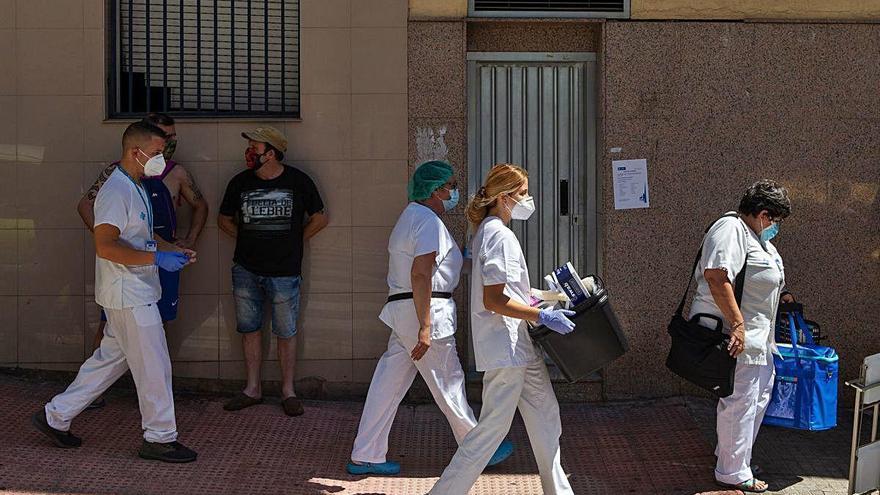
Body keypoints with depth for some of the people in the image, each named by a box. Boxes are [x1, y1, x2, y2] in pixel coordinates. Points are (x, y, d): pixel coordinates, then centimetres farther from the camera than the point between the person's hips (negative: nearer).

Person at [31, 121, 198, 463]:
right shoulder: (116, 190, -19)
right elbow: (105, 246, -26)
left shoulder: (135, 188, 15)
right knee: (154, 367, -2)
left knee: (110, 358, 16)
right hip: (129, 296, -10)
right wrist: (157, 258, -25)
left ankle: (56, 416, 25)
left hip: (137, 292, 10)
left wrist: (175, 250, 11)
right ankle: (160, 438, 9)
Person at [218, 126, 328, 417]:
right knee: (249, 328, 8)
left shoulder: (298, 181, -3)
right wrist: (247, 239, 7)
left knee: (286, 332, 3)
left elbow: (320, 219, 7)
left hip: (285, 270, -3)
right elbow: (224, 219, 17)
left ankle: (288, 391, 14)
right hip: (246, 270, 3)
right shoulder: (240, 182, 3)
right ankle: (253, 389, 19)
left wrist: (294, 241, 4)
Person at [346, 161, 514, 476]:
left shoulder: (412, 216, 19)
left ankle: (365, 457, 11)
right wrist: (425, 327, -25)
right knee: (448, 383, 4)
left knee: (389, 383, 9)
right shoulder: (429, 221, -14)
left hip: (401, 308, 10)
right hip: (423, 310, -10)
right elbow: (420, 275, -23)